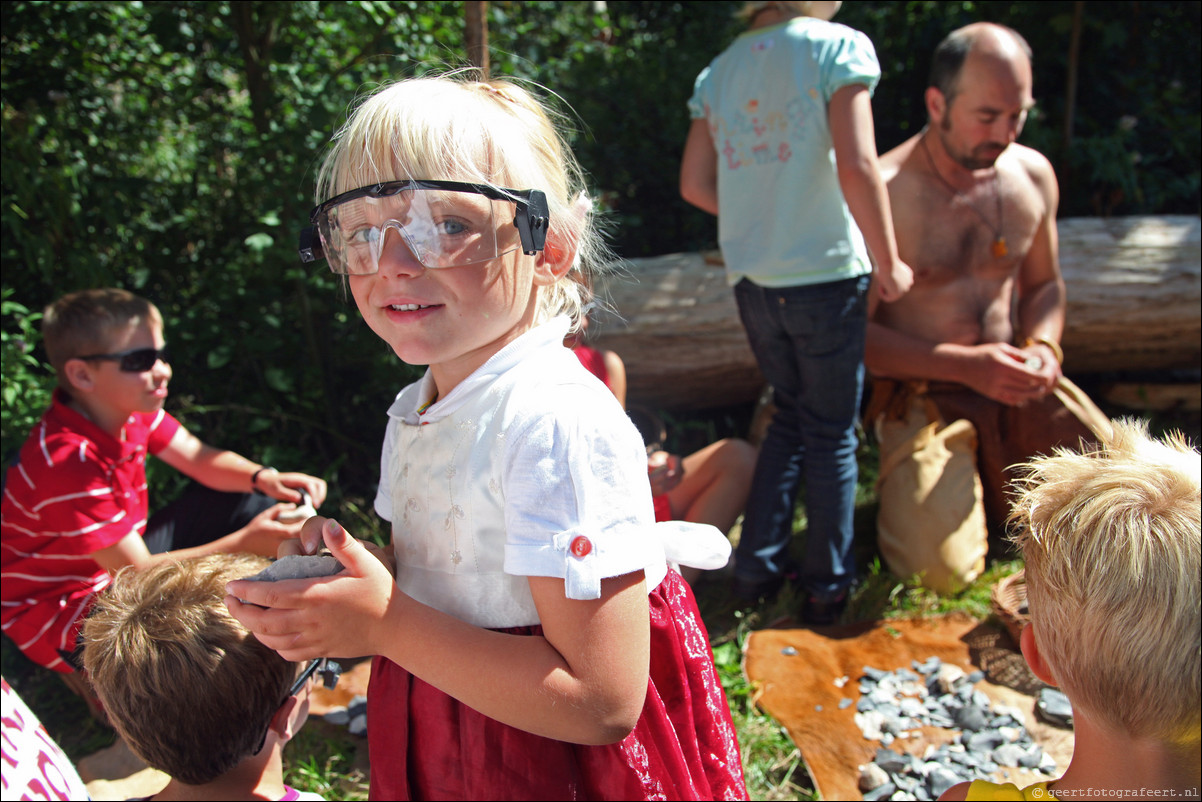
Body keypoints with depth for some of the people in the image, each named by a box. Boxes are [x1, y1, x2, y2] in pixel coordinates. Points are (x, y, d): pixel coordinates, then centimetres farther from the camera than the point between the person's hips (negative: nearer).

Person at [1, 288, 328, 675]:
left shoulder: (128, 408, -10)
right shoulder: (68, 462, -34)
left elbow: (198, 457, 0)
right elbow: (137, 572, -32)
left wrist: (264, 478, -22)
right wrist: (244, 544, -38)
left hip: (125, 559, 9)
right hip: (61, 610, -9)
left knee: (245, 504, 5)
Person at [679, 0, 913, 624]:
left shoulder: (717, 72, 8)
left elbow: (694, 184, 8)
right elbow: (857, 166, -17)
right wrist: (889, 264, -7)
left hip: (752, 281, 5)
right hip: (826, 274, -5)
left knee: (790, 415, 22)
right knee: (832, 433, 10)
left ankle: (757, 567, 23)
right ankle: (828, 587, 19)